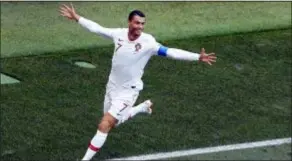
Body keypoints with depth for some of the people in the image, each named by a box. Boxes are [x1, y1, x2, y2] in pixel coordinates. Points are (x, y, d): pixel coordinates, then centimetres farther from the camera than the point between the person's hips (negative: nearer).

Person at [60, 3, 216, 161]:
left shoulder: (148, 42, -22)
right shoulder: (119, 33, -10)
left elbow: (171, 52, -27)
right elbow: (97, 28, 4)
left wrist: (198, 57, -36)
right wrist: (76, 17, 8)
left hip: (128, 91, -5)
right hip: (112, 86, 5)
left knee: (104, 125, -12)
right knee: (113, 122, 24)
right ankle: (144, 107, 44)